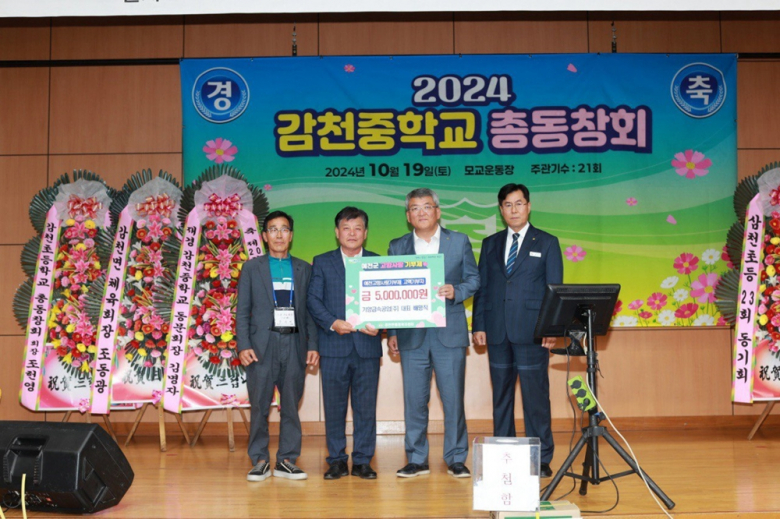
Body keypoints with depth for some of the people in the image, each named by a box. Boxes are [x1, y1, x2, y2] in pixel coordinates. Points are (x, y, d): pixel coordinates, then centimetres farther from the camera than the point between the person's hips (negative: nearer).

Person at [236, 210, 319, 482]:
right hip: (263, 344, -1)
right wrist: (243, 346, -6)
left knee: (291, 405, 4)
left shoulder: (304, 269, 12)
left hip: (295, 344, 2)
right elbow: (242, 310, 5)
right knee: (260, 406, 0)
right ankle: (260, 461, 9)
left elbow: (309, 310, 10)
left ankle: (286, 460, 12)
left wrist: (312, 345, 2)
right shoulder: (252, 268, 9)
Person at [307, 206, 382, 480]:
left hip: (367, 345, 0)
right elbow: (313, 300, 2)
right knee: (334, 406, 4)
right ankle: (337, 460, 15)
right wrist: (332, 323, -14)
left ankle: (363, 460, 13)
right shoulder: (322, 262, 10)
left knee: (366, 406, 3)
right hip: (333, 346, 0)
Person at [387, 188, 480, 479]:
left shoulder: (459, 242, 8)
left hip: (449, 333, -1)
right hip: (411, 334, 1)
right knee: (414, 399, 4)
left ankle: (456, 459, 11)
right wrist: (391, 332, 5)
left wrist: (456, 291, -14)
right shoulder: (397, 246, 11)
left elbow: (474, 279, 8)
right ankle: (416, 460, 15)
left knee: (453, 398, 0)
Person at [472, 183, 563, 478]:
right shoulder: (490, 244, 15)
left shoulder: (547, 243, 6)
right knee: (501, 398, 8)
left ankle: (541, 460, 6)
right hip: (497, 332, 3)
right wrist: (478, 326, 3)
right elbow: (481, 287, 12)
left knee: (536, 398, -2)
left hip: (532, 332, -3)